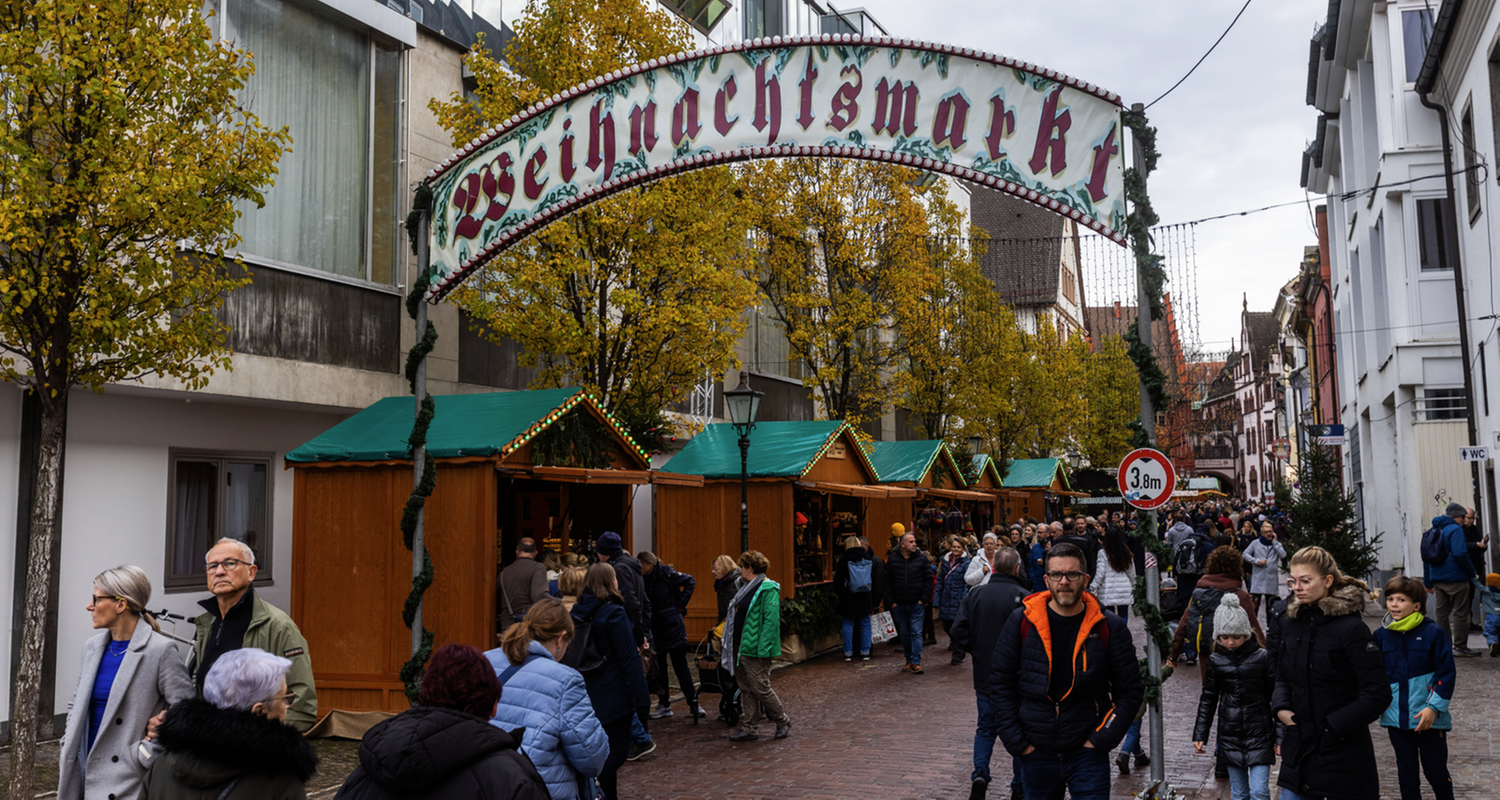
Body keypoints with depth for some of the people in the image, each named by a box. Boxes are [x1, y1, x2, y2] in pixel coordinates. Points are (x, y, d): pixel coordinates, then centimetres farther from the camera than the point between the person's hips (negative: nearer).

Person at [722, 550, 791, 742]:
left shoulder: (768, 590, -15)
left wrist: (763, 649, -23)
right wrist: (727, 646, 18)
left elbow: (771, 620, -20)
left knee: (760, 688, -3)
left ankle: (783, 721, 14)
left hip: (755, 650, -9)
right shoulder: (747, 588, 15)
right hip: (740, 648, 9)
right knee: (747, 690, 12)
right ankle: (750, 728, 18)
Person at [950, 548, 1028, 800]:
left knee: (986, 728, 15)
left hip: (984, 676, 3)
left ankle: (980, 773, -4)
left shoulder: (975, 594, -3)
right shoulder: (1022, 597, -15)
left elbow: (958, 632, -5)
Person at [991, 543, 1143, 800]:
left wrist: (1103, 738, -6)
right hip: (1036, 752, 1)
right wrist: (1015, 740, -4)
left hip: (1088, 751, -1)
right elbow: (1001, 682, 2)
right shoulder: (1022, 621, -4)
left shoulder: (1109, 627, -4)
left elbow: (1130, 689, 2)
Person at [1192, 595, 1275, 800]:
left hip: (1259, 735, -3)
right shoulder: (1216, 660, 1)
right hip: (1230, 735, 3)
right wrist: (1200, 734, 8)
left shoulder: (1262, 657, -7)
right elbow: (1208, 698, 9)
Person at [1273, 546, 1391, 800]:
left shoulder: (1351, 628, -14)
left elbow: (1378, 693, -14)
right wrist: (1281, 708, -1)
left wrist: (1334, 725, -14)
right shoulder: (1289, 623, 5)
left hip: (1342, 752, -5)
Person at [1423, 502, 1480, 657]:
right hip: (1455, 578, -7)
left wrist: (1428, 582, 20)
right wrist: (1472, 573, -9)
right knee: (1460, 613, 0)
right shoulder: (1455, 529, -9)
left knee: (1441, 613, 9)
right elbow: (1460, 554, -21)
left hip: (1438, 579, 7)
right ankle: (1460, 647, 2)